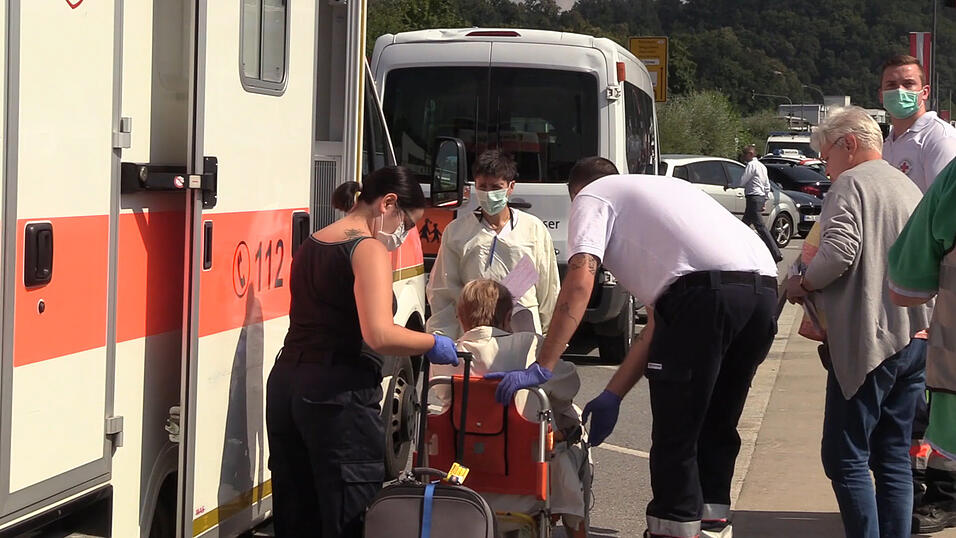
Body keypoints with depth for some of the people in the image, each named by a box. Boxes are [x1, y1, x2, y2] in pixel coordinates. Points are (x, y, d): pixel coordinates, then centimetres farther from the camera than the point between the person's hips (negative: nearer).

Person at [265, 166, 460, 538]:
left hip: (285, 384, 8)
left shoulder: (312, 244, 15)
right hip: (339, 395, -8)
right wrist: (433, 344, -8)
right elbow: (379, 335, -22)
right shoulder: (369, 249, -11)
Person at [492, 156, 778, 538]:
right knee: (715, 427, 23)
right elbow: (659, 320, 32)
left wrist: (542, 368, -3)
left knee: (674, 434, 2)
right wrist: (612, 396, 31)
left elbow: (579, 281, -2)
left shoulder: (591, 196, 18)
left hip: (706, 289, -8)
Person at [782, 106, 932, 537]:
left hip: (869, 341, -8)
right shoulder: (909, 188, 18)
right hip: (914, 339, 8)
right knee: (894, 459, 12)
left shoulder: (851, 184, -8)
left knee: (846, 458, -4)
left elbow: (839, 251, -21)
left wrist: (802, 284, -5)